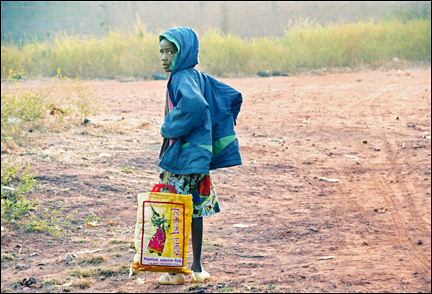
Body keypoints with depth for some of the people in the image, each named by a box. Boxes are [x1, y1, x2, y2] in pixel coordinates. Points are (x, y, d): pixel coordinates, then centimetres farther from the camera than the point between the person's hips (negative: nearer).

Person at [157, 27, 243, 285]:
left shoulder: (182, 78, -15)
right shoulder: (198, 76, 11)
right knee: (194, 211, 13)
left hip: (182, 156, -9)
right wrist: (217, 128, 19)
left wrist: (170, 128, -22)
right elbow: (234, 96, 16)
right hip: (198, 156, 9)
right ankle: (197, 267, 19)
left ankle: (177, 270, 4)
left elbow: (195, 103, -36)